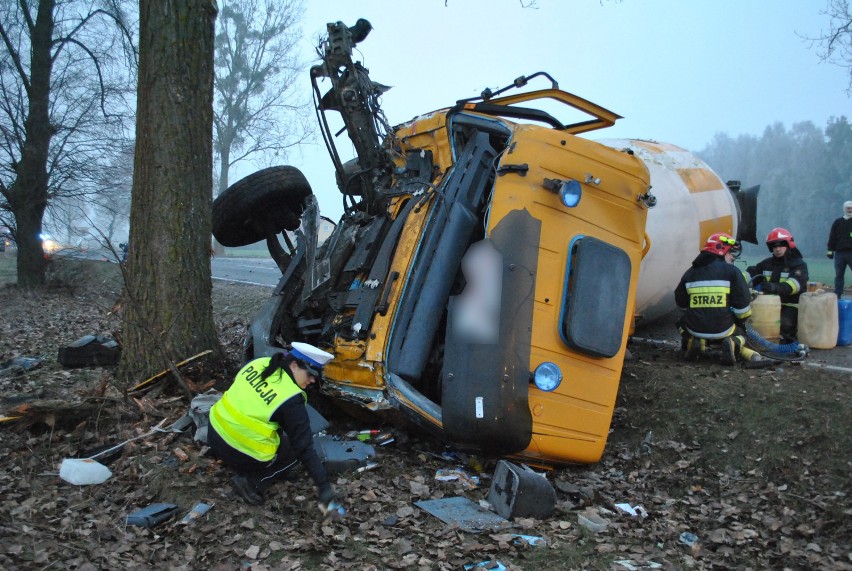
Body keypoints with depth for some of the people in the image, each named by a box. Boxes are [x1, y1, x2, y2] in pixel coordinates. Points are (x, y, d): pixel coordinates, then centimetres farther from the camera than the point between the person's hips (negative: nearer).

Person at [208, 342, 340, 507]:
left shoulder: (259, 363, -2)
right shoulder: (291, 401, -19)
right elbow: (304, 448, -16)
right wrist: (324, 486, -11)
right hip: (239, 454, -7)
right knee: (296, 449, 12)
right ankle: (251, 483, 0)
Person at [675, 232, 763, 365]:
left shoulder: (690, 273, 7)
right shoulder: (731, 271, -4)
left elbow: (680, 302, 16)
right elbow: (743, 304, -6)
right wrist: (741, 320, 14)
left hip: (695, 329, 2)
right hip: (723, 329, -2)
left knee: (683, 323, 36)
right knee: (740, 332, 31)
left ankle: (694, 342, 3)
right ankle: (733, 344, -5)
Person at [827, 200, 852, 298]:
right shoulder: (837, 222, 9)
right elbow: (832, 237, 7)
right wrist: (830, 250, 0)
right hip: (839, 253, 1)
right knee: (839, 275, 6)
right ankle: (837, 296, 10)